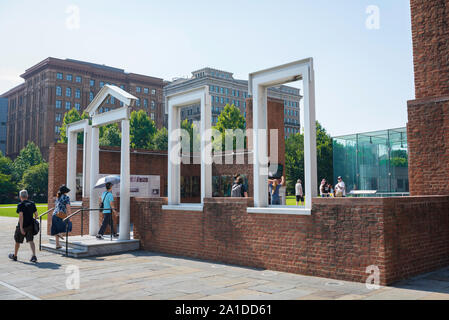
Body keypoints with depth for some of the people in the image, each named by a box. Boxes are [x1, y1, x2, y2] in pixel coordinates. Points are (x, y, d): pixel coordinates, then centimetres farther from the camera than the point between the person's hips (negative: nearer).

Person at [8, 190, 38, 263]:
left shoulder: (20, 205, -12)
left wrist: (21, 228, -22)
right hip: (30, 225, 4)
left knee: (17, 241, 16)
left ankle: (14, 256, 34)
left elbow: (21, 216, -20)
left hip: (22, 226, -4)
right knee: (30, 240, -2)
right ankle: (34, 256, -20)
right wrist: (33, 221, 26)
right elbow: (36, 214, 8)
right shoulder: (32, 204, 4)